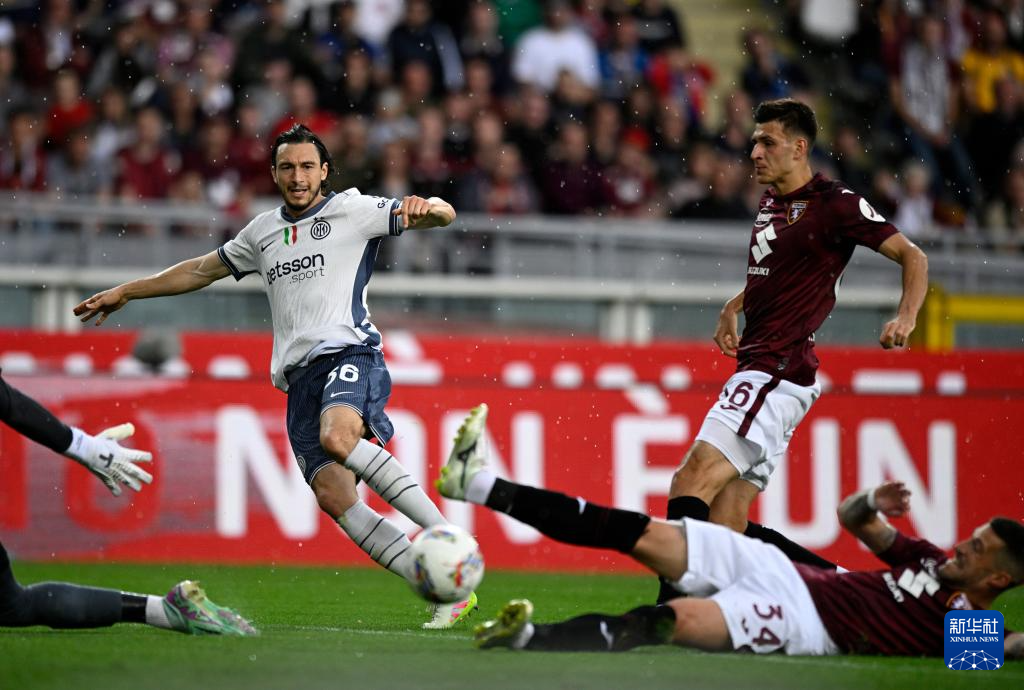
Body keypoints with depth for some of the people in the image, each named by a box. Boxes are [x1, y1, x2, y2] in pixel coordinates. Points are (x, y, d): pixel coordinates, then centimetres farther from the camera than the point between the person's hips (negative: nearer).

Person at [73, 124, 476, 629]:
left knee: (336, 438, -37)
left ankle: (442, 533, -32)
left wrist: (426, 207, -22)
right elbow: (203, 270, 37)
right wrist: (125, 292, 39)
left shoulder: (353, 210, 7)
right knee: (333, 496, -15)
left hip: (348, 354, -5)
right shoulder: (263, 232, 24)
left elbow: (444, 214, 2)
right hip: (299, 377, 5)